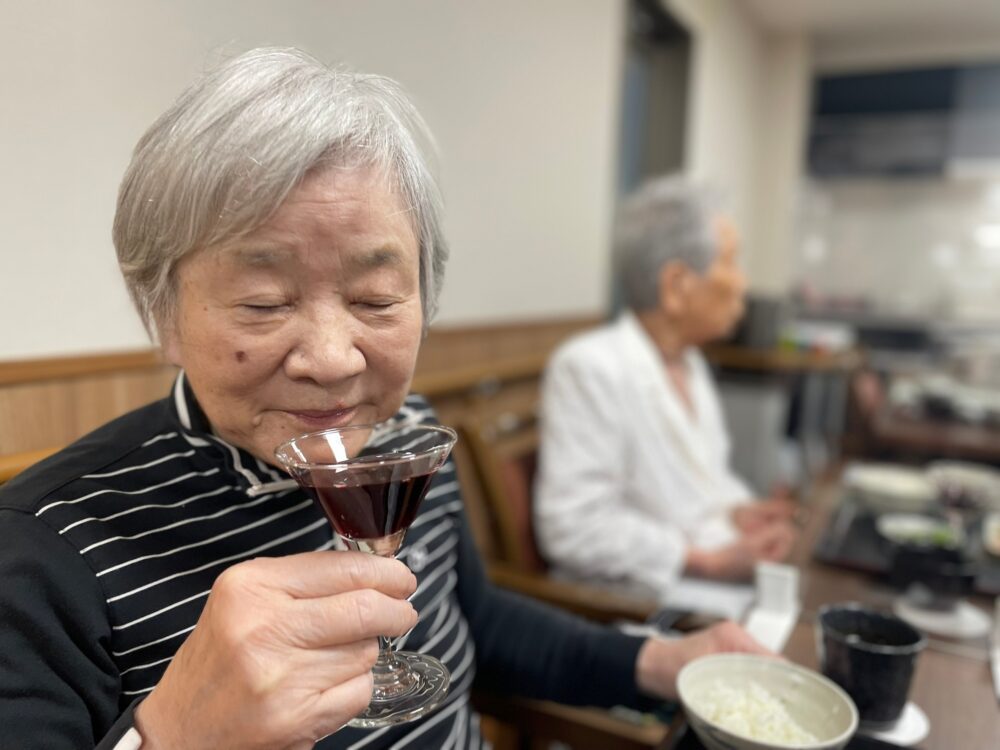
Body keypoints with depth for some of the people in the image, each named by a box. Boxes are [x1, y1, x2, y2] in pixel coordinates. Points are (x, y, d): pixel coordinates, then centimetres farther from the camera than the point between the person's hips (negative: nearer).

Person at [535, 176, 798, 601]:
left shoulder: (690, 363, 11)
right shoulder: (588, 368, -17)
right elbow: (575, 527, -21)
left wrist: (739, 513, -1)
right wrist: (711, 560, -19)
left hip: (728, 574, 8)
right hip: (645, 601, -8)